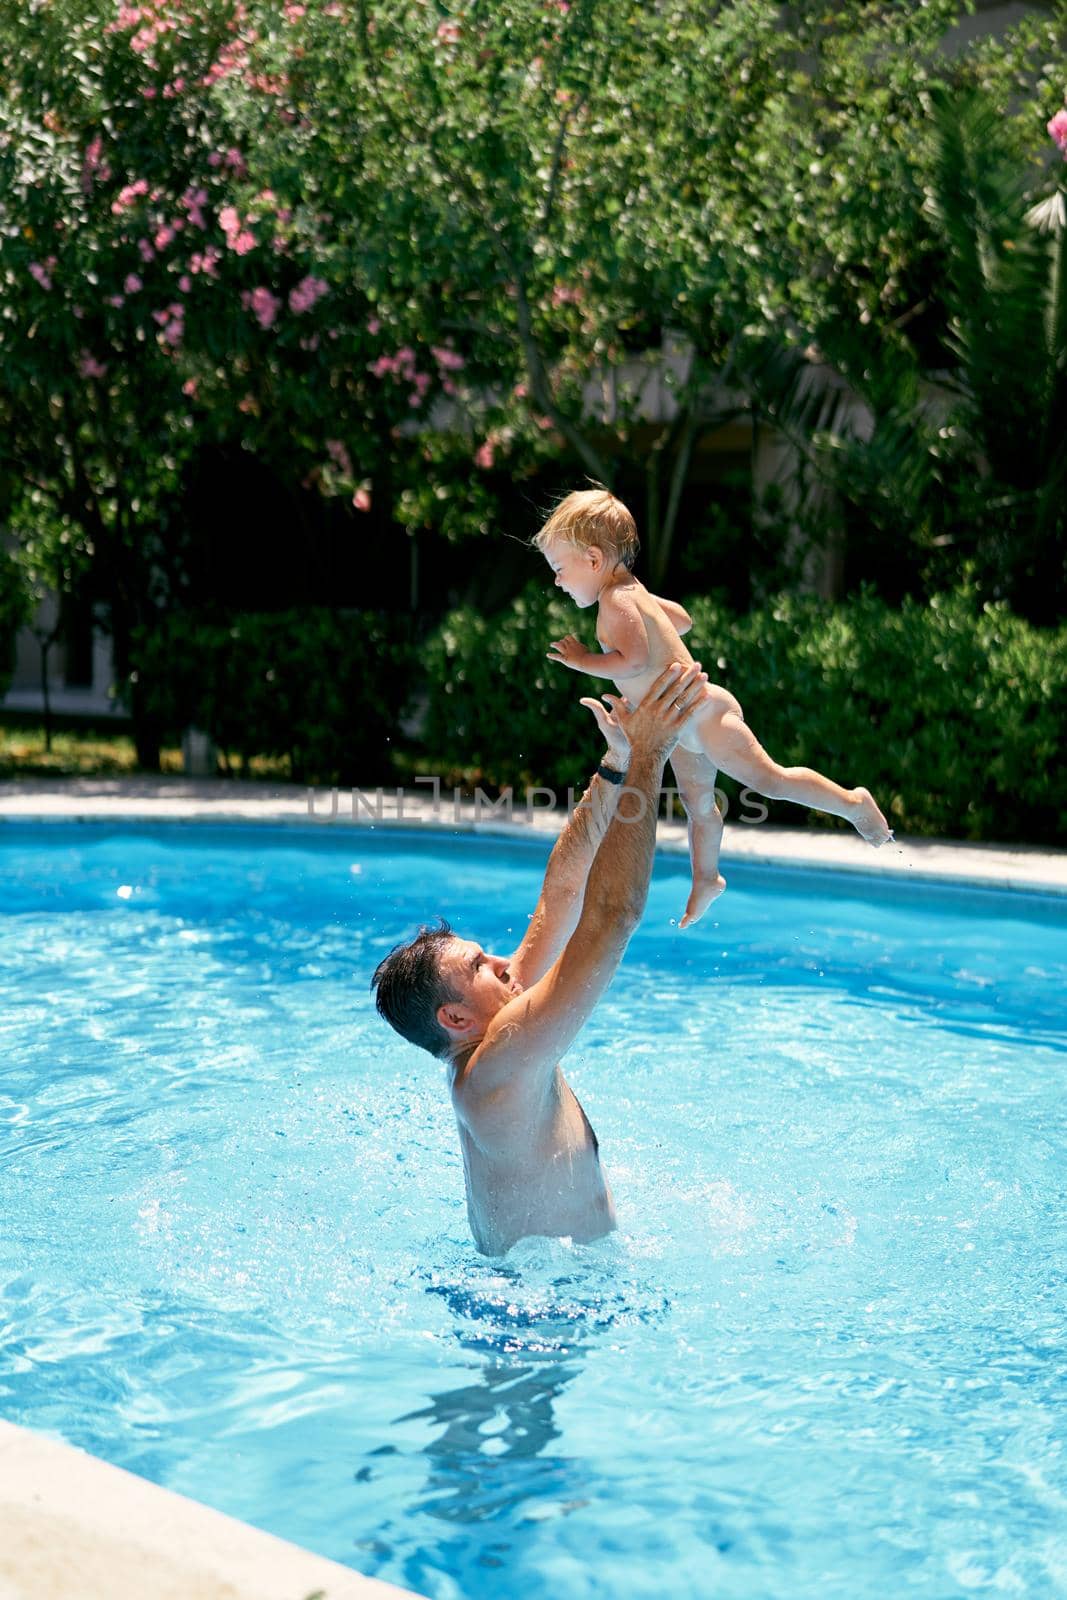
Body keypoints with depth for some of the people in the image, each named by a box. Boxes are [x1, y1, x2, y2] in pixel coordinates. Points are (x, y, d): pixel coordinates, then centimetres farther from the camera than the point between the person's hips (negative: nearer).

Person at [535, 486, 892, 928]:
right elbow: (682, 619, 25)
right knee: (697, 802, 20)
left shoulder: (616, 601, -21)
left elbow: (634, 660, -33)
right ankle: (707, 879, 33)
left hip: (701, 713, -10)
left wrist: (584, 660, -22)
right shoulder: (632, 592, 10)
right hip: (681, 724, 10)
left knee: (769, 780, -5)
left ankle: (853, 803, 6)